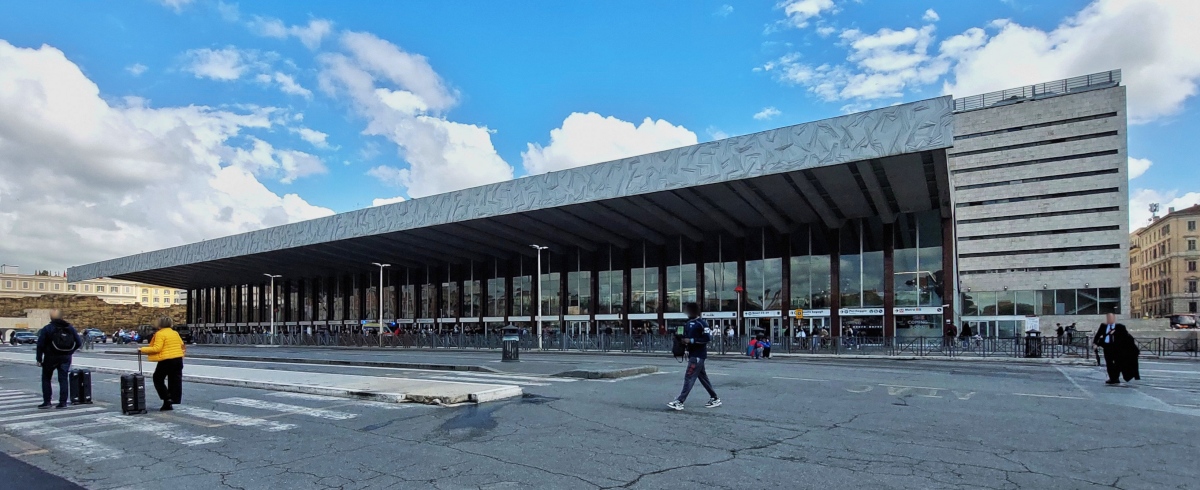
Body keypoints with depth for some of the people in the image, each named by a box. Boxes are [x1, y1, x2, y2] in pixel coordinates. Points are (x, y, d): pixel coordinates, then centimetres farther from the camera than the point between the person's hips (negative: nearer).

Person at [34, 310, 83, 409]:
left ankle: (46, 401, 10)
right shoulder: (69, 327, 4)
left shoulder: (46, 329, -7)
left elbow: (40, 345, -9)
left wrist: (39, 359, -2)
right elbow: (79, 343, 4)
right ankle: (63, 402, 3)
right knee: (63, 379, 6)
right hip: (66, 357, 3)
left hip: (51, 357, -3)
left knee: (46, 378, 13)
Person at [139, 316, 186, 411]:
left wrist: (143, 350, -8)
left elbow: (157, 348, -17)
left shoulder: (160, 334, -10)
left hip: (166, 360, -7)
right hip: (178, 359, 7)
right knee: (175, 381, 8)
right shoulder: (175, 333, 11)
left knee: (158, 379, 12)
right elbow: (182, 344, 17)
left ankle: (167, 397, 0)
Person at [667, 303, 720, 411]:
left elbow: (708, 338, -19)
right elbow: (687, 337, 22)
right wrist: (683, 340, 0)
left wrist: (691, 340, -21)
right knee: (703, 377, 14)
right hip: (692, 354, 9)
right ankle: (715, 398, 24)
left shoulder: (701, 323, -12)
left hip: (698, 355, -9)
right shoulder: (689, 323, 13)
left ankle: (680, 402, -11)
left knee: (689, 377, -11)